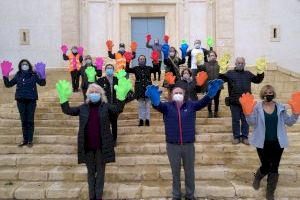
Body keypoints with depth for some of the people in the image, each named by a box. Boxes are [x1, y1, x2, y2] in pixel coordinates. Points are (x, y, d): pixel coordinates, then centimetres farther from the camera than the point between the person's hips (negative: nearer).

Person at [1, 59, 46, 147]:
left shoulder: (34, 75, -3)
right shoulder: (18, 75, 5)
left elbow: (42, 83, -11)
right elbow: (8, 84, 7)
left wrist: (42, 76, -30)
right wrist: (5, 75, -8)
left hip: (31, 100, -3)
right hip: (21, 100, 3)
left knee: (30, 120, 3)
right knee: (23, 120, 10)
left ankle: (30, 140, 12)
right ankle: (25, 139, 20)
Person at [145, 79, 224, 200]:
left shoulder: (191, 105, 0)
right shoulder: (167, 106, -4)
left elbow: (202, 102, -15)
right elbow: (158, 105, -23)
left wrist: (210, 94, -35)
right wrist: (154, 99, -47)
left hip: (189, 145, 1)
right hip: (172, 146, -1)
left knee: (190, 172, 16)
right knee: (175, 172, 16)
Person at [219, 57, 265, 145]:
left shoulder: (248, 73, 14)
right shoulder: (230, 73, 5)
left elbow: (258, 80, 14)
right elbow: (221, 80, -8)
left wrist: (260, 73, -2)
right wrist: (222, 72, -25)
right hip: (234, 102, -2)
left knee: (245, 120, 7)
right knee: (235, 120, 6)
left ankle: (244, 136, 18)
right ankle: (236, 137, 17)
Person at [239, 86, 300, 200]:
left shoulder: (280, 108, 1)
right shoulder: (257, 107, -6)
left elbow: (289, 122, 2)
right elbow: (252, 123, -11)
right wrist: (248, 112, -28)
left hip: (277, 143, 2)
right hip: (263, 143, -2)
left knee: (274, 169, 9)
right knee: (266, 167, 3)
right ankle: (257, 177, 41)